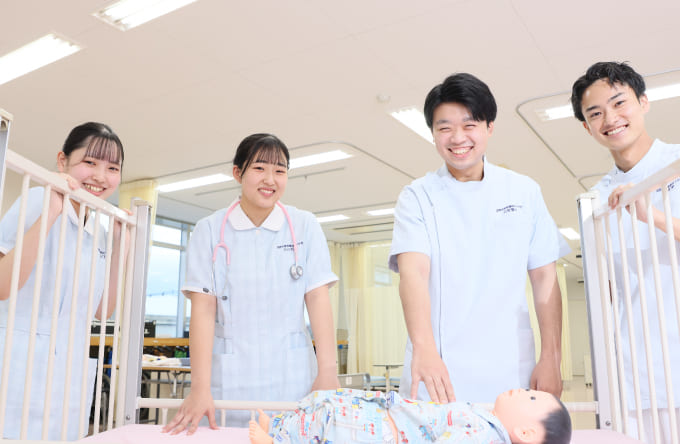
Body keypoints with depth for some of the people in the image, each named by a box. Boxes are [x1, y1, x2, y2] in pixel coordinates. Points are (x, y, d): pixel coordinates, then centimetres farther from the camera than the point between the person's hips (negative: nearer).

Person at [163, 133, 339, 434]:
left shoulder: (305, 226, 2)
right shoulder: (209, 231, 0)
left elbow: (317, 299, -3)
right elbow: (203, 308, -6)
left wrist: (327, 372, -12)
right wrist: (200, 387, -14)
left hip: (292, 379, 1)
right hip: (229, 380, 0)